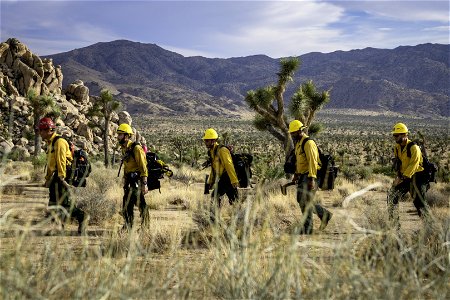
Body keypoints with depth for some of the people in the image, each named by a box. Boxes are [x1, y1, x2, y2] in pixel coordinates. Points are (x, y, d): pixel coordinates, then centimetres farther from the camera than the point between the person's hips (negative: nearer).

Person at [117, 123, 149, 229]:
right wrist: (125, 184, 19)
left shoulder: (136, 148, -15)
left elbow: (143, 167, -17)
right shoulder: (124, 149, 12)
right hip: (129, 182, 9)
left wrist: (144, 184, -21)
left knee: (141, 205, -5)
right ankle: (127, 227, 19)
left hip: (137, 181, -9)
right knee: (126, 206, 10)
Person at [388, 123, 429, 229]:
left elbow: (413, 165, -24)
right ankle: (394, 225, 3)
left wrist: (402, 178, -26)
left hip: (417, 176, -7)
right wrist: (398, 176, 1)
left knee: (419, 201, -6)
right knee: (392, 197, -2)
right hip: (404, 176, 7)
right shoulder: (397, 147, 6)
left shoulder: (414, 148, -19)